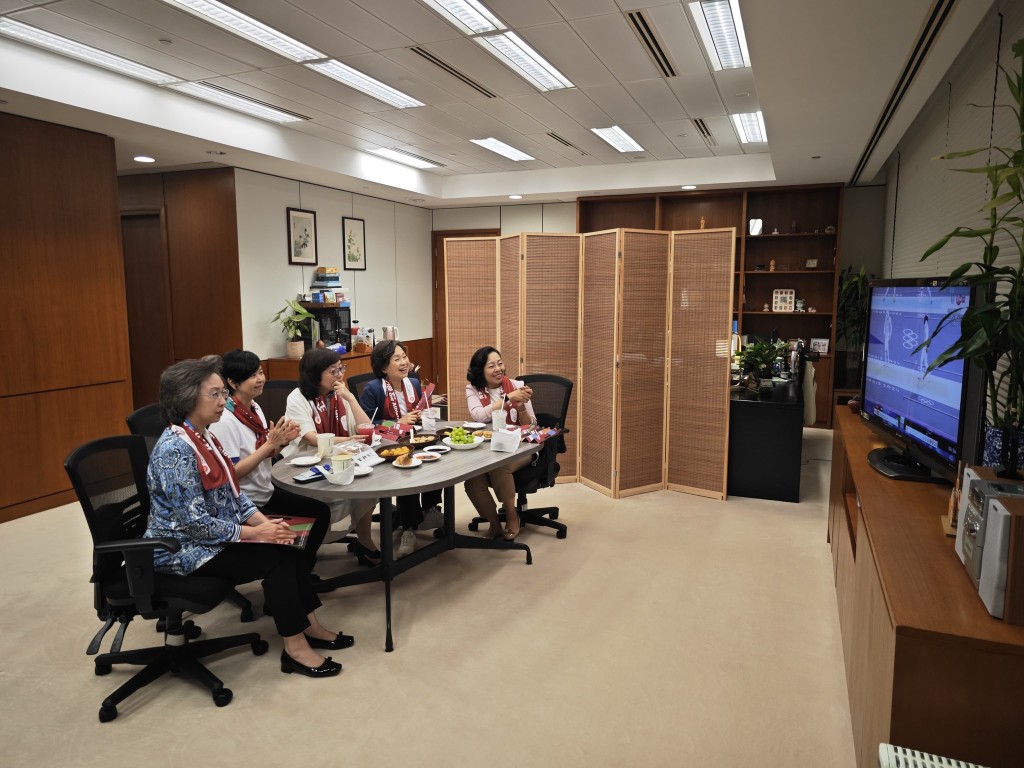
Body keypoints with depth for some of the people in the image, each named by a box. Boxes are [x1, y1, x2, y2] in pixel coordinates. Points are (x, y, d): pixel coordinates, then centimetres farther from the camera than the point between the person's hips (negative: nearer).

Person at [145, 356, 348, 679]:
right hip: (183, 550, -8)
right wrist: (255, 532, -20)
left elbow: (232, 493, 9)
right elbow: (196, 523, -26)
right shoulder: (175, 449, -24)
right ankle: (295, 648, -5)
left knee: (286, 547, -5)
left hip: (212, 536, 8)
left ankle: (309, 626, 8)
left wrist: (265, 522, -6)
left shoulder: (203, 436, 5)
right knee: (276, 558, -17)